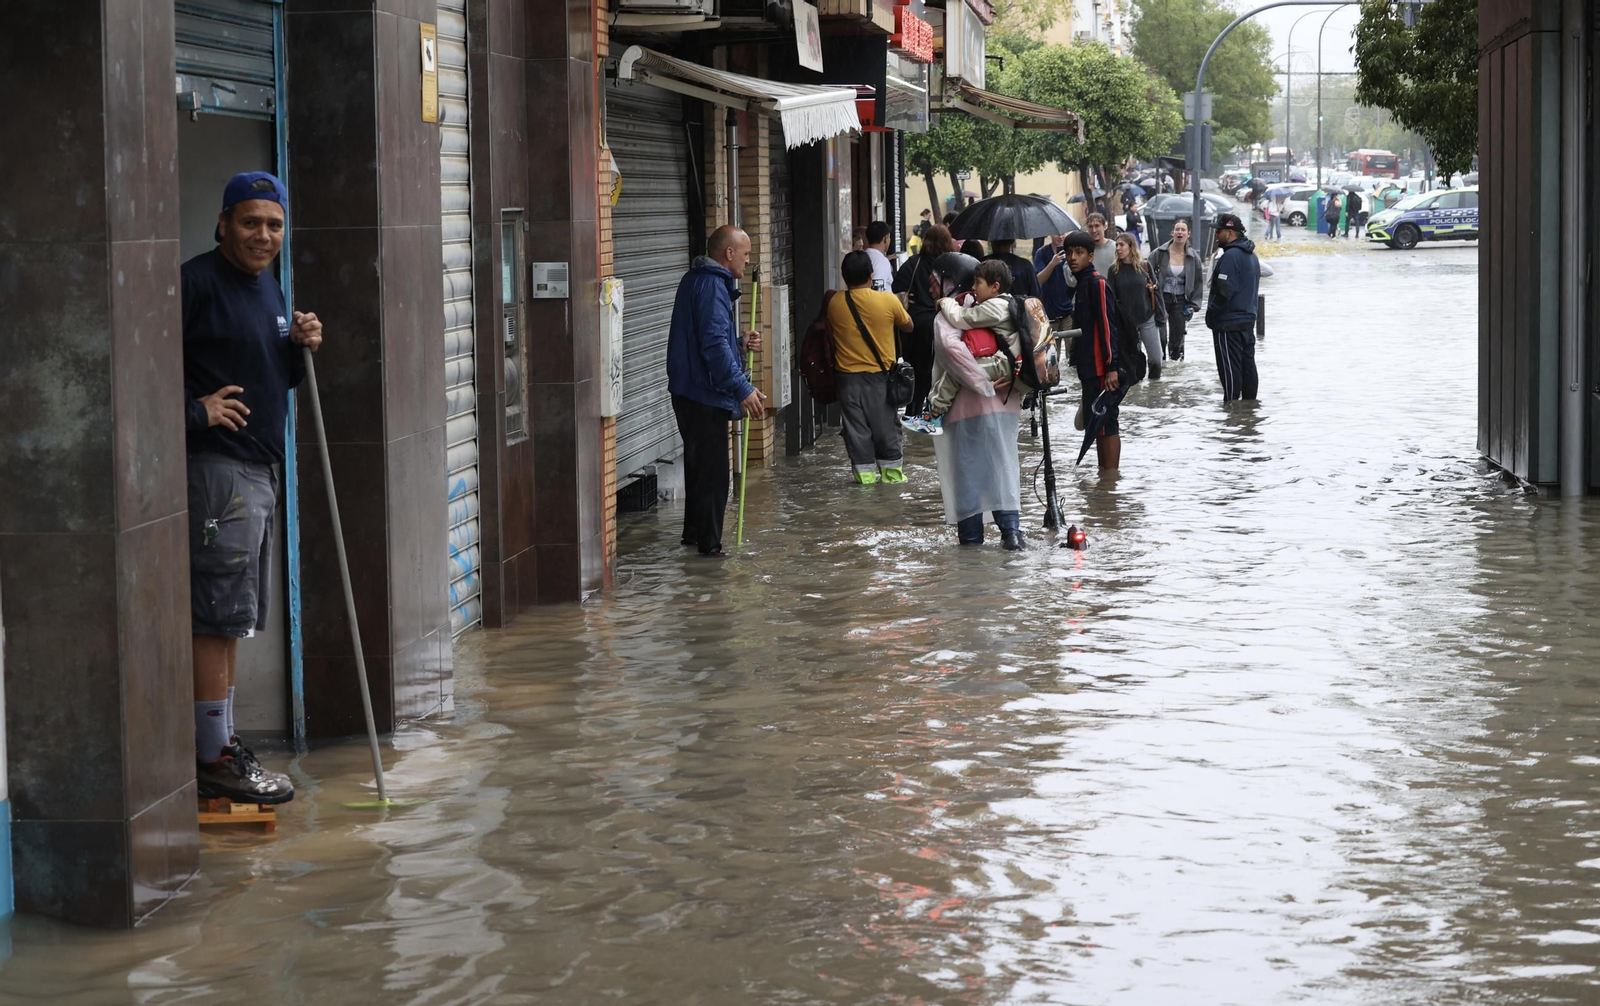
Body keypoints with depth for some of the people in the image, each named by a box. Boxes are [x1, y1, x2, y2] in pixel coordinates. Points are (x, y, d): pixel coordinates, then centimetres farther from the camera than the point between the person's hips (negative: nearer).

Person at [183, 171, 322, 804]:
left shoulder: (268, 288, 17)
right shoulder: (197, 282, -12)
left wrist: (302, 348, 6)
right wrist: (195, 411, -19)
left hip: (259, 467, 10)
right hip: (215, 465, -9)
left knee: (232, 619, 14)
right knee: (217, 614, -8)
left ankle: (222, 743, 22)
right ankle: (213, 759, -4)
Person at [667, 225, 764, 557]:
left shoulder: (696, 281, 16)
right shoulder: (712, 286, -18)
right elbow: (714, 345, -26)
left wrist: (739, 344, 12)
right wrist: (742, 389, -25)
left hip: (690, 390, 11)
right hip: (705, 393, -11)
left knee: (700, 466, 20)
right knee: (712, 470, -4)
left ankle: (695, 534, 30)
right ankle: (708, 543, 0)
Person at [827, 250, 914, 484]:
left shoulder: (834, 303, -7)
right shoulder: (888, 300, -11)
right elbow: (907, 325, 5)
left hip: (847, 376, 0)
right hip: (880, 375, 0)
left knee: (856, 427, 7)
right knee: (885, 424, 11)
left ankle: (865, 474, 8)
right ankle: (892, 473, 18)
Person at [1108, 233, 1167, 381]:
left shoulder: (1144, 266, 0)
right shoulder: (1114, 270, 0)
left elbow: (1156, 291, 3)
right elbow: (1111, 298, 0)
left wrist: (1160, 316, -1)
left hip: (1148, 319, 0)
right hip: (1126, 322, 0)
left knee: (1155, 357, -2)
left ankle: (1155, 378, 19)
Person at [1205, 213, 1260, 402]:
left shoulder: (1230, 256, -18)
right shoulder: (1251, 255, 14)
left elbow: (1224, 291, -22)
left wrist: (1211, 315, -11)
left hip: (1228, 323, -10)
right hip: (1248, 320, 10)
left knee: (1230, 368, -5)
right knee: (1248, 365, 12)